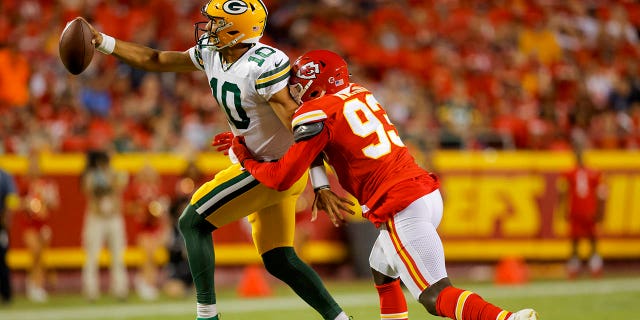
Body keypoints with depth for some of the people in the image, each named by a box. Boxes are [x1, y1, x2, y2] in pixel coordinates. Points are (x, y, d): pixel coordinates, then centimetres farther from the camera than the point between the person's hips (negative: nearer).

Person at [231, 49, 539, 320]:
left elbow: (282, 178, -4)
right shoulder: (358, 94, 18)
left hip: (401, 208, -9)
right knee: (381, 268, 29)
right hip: (428, 191, 9)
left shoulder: (317, 114, -4)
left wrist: (245, 157, 11)